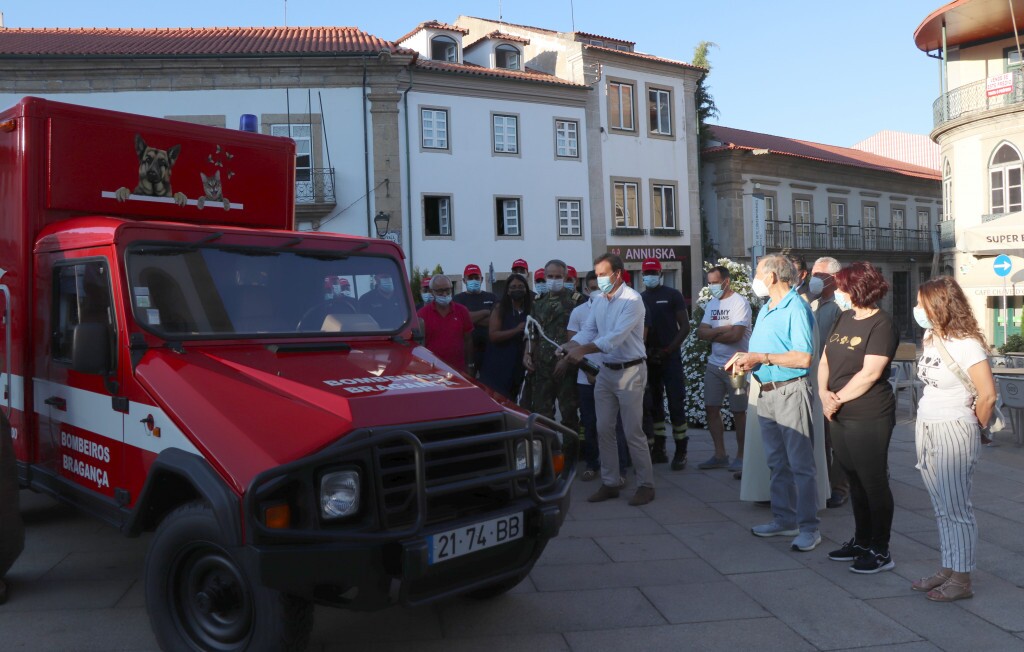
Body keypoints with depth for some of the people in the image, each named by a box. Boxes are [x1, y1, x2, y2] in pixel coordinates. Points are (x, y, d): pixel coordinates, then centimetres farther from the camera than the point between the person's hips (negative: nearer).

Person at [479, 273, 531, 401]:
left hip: (520, 366, 3)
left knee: (513, 402, 9)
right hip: (499, 367, -3)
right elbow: (493, 335, -13)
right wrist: (517, 330, -20)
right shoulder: (500, 309, -3)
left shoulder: (531, 310, 6)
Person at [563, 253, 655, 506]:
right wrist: (568, 347, -15)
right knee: (604, 430, 9)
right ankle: (610, 483, 19)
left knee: (633, 433, -3)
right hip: (606, 371, 7)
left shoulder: (631, 300, -15)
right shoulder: (598, 301, 8)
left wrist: (584, 350, -29)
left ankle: (646, 485, 10)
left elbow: (616, 337, -24)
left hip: (630, 371, -7)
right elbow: (587, 331, 4)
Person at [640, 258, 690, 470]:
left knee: (676, 403, -7)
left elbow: (685, 327, -5)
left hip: (670, 357, -5)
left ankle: (681, 450, 0)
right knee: (654, 403, 9)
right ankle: (659, 448, 16)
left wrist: (668, 350, -12)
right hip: (649, 358, 5)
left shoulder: (673, 295, -1)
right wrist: (644, 351, -2)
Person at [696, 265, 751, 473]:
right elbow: (700, 332, 2)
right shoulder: (712, 304, 12)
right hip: (714, 364, 7)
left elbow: (735, 335, -20)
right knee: (711, 408, 5)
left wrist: (713, 335, -4)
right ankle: (720, 455, 14)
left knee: (738, 411, 1)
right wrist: (722, 330, -14)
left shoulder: (740, 302, -10)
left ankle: (741, 456, 13)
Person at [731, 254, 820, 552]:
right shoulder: (765, 310, 17)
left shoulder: (797, 308, -12)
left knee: (800, 463, -4)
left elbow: (803, 358, -20)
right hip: (766, 392, 9)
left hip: (789, 391, -9)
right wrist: (746, 358, 2)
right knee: (777, 462, 14)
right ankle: (784, 519, 24)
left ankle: (809, 527, 3)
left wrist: (762, 357, -17)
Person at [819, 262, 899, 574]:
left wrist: (838, 399, -13)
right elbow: (825, 361, 10)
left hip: (869, 417, -8)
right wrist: (824, 393, -6)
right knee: (855, 480, 17)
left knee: (874, 482, 1)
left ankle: (881, 551, 13)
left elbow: (870, 373, -19)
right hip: (840, 416, 8)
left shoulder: (881, 324, -13)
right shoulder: (844, 319, 11)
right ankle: (862, 540, 30)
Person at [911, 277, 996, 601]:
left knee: (956, 508, 0)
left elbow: (988, 395, -17)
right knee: (942, 508, 14)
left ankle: (962, 580, 10)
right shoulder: (931, 337, 8)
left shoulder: (966, 344, -15)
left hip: (954, 432, -8)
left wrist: (974, 429, -2)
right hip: (926, 429, 8)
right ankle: (948, 570, 25)